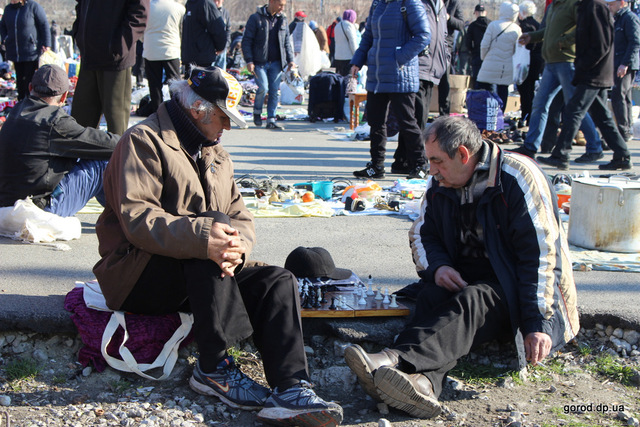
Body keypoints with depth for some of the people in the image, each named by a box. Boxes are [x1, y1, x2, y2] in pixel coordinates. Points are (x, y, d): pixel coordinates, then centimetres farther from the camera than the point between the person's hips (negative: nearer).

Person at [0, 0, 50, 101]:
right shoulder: (8, 8, 9)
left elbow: (44, 25, -7)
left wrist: (46, 45, -11)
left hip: (31, 52, -5)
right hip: (15, 52, 5)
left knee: (30, 78, -6)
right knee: (19, 78, 11)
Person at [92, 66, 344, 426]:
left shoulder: (216, 154, 19)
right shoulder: (145, 141, -7)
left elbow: (241, 218, 9)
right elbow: (136, 218, -22)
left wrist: (237, 246, -18)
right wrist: (202, 237, -39)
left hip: (203, 277, 7)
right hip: (138, 276, -7)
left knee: (278, 281, -16)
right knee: (213, 224, -33)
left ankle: (291, 388, -29)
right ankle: (215, 368, -28)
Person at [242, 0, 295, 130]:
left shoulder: (282, 19, 11)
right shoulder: (256, 18, -4)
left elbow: (287, 41, 18)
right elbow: (246, 40, -4)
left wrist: (290, 59, 9)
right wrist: (249, 61, -12)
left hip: (276, 63, 4)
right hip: (260, 62, -4)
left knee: (274, 91, 1)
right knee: (263, 88, -14)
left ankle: (271, 120, 9)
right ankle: (257, 111, 14)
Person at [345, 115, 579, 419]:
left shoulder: (519, 177, -13)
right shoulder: (440, 183, 6)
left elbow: (541, 254, -16)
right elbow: (422, 234, 17)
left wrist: (538, 323, -23)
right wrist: (437, 266, -7)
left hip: (517, 289, -5)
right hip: (462, 278, 5)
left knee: (472, 300, -36)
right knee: (432, 295, -30)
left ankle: (395, 359, -60)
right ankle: (423, 382, -58)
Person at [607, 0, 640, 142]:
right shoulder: (617, 19, 20)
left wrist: (625, 64, -24)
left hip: (627, 66, -10)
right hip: (619, 65, 10)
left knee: (617, 97, -13)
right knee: (625, 98, 12)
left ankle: (624, 131, -11)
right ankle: (628, 129, 17)